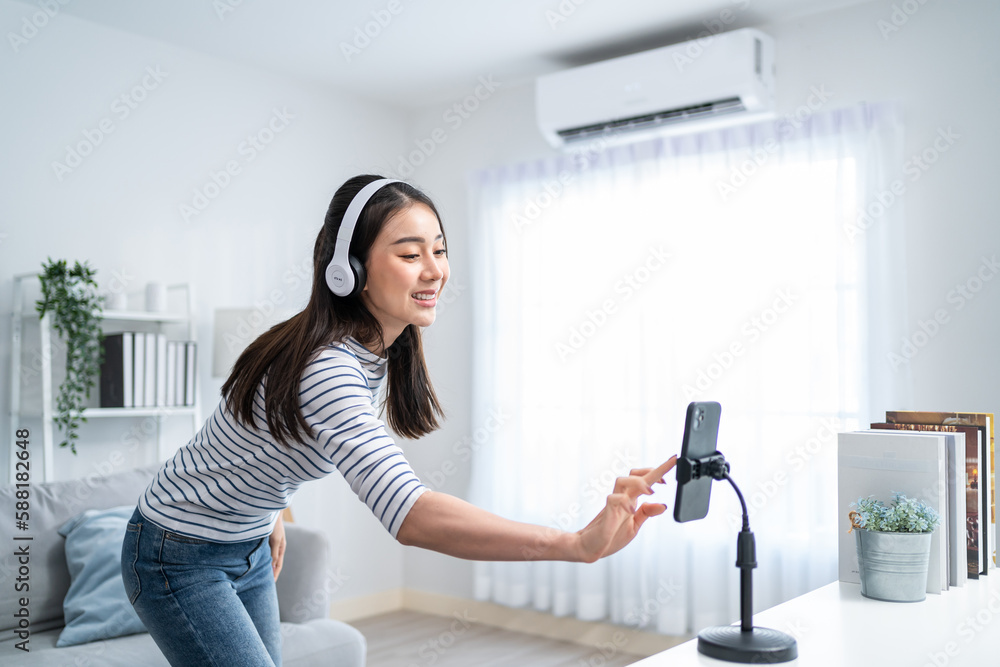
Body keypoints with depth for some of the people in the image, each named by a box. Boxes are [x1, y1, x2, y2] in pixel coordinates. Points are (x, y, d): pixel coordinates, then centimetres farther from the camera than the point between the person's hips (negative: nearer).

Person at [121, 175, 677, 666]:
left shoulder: (376, 349, -5)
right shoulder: (328, 369, -36)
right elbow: (407, 514, -49)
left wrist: (272, 513, 15)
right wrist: (579, 544, -56)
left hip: (249, 549, 8)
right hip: (180, 558, -8)